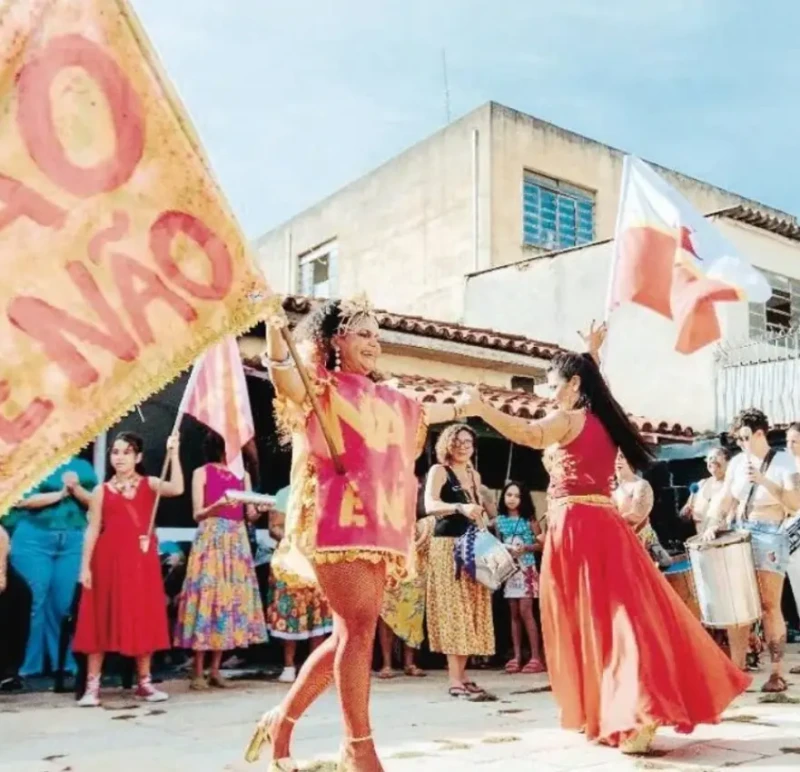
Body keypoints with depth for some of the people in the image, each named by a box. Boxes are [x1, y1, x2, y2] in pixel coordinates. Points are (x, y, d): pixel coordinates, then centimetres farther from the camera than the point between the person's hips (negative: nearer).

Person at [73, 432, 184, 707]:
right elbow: (93, 529, 3)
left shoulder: (149, 484, 5)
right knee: (102, 619, 1)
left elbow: (176, 489, -15)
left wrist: (174, 455, -17)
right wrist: (85, 565, -3)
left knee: (143, 618, 6)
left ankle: (144, 682, 16)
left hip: (141, 559, 0)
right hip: (109, 558, 0)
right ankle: (92, 685, 7)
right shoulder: (102, 491, 6)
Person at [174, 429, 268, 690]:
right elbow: (197, 514, -4)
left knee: (232, 596, 2)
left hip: (237, 540, 5)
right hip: (210, 539, -5)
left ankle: (215, 669, 8)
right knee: (207, 595, -9)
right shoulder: (202, 472, 3)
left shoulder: (242, 474, 15)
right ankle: (198, 671, -4)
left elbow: (251, 515, 11)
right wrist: (218, 505, -22)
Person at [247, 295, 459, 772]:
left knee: (352, 632, 5)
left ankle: (283, 720, 21)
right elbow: (284, 374, -21)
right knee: (359, 627, -14)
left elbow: (423, 414, 42)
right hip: (340, 521, -7)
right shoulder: (321, 388, 1)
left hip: (380, 526, 7)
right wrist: (274, 324, -38)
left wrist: (459, 408, 56)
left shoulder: (389, 399, 22)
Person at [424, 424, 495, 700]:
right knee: (453, 609, -9)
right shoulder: (439, 470, -3)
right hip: (448, 546, -7)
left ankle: (461, 675, 12)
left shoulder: (474, 475, 17)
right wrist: (460, 508, -34)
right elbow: (430, 505, -19)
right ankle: (455, 681, -9)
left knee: (470, 609, 6)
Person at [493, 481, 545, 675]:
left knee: (525, 612, -9)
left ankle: (536, 657, -3)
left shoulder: (529, 519, -2)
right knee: (514, 613, 5)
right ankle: (517, 657, 9)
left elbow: (542, 544, -1)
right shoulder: (499, 520, 7)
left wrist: (526, 548, -16)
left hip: (526, 568, -4)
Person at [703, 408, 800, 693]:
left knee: (769, 606, -4)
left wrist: (763, 480, -21)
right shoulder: (737, 462, 9)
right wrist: (713, 524, -7)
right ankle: (737, 670, 9)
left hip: (769, 536, -4)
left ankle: (777, 674, 4)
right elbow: (724, 499, 9)